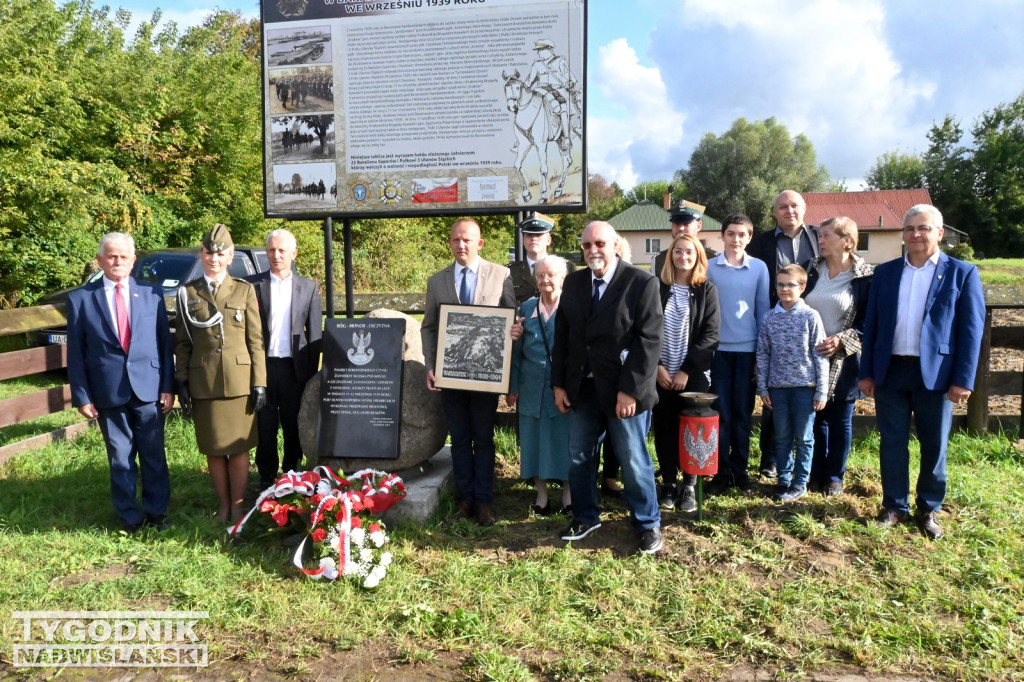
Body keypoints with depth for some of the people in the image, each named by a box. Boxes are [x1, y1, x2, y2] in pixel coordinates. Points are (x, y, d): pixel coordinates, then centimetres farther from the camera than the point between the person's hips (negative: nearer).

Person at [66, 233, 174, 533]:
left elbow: (165, 343, 4)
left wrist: (168, 386, 0)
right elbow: (75, 353, 3)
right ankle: (129, 516, 23)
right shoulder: (80, 299, 2)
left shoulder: (152, 294, 3)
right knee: (120, 459, 9)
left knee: (154, 454, 9)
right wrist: (81, 396, -1)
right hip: (108, 392, 0)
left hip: (149, 388, 0)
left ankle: (156, 511, 24)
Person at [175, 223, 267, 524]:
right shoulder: (187, 293, 7)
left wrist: (259, 383, -2)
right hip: (203, 383, 1)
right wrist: (182, 382, 2)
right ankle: (223, 505, 22)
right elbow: (182, 342, 9)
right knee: (213, 449, 7)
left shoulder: (244, 290, 5)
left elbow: (255, 340, 3)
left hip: (239, 381, -1)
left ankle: (238, 505, 16)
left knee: (239, 447, 3)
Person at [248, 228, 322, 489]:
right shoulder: (253, 285, 3)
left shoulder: (308, 287, 6)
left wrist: (312, 372, 1)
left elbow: (315, 332, 6)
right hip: (262, 367, -1)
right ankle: (267, 480, 16)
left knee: (294, 426, 8)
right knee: (265, 426, 5)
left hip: (295, 367, 1)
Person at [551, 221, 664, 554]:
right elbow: (562, 335, 9)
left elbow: (649, 340, -14)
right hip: (582, 388, 5)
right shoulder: (573, 282, 7)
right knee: (579, 457, 15)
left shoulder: (641, 283, -10)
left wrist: (631, 390, -18)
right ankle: (585, 517, 35)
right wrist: (559, 383, 5)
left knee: (634, 461, 6)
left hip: (624, 390, -5)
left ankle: (648, 524, 27)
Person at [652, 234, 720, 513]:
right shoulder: (658, 288, 4)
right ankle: (669, 484, 16)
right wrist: (656, 366, -8)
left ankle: (690, 486, 15)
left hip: (694, 374, -1)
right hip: (661, 374, 1)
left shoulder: (707, 290, 1)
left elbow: (710, 336, -5)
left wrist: (686, 370, -11)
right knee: (664, 428, 4)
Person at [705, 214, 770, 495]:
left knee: (743, 412, 8)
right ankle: (722, 471, 11)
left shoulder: (759, 267, 2)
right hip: (719, 348, 0)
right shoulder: (710, 267, 0)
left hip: (747, 349, 1)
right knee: (721, 412, 3)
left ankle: (740, 469, 18)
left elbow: (763, 309, 4)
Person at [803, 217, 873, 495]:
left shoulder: (865, 277, -6)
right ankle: (816, 474, 22)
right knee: (815, 417, 10)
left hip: (843, 361, -3)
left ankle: (835, 477, 22)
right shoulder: (811, 271, 5)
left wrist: (842, 340, -18)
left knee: (840, 420, 9)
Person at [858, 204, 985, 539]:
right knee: (892, 443, 8)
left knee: (934, 446, 8)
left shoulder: (962, 273, 0)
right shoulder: (885, 272, 8)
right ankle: (895, 506, 21)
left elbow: (972, 329, -4)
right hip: (890, 371, 2)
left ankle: (929, 509, 24)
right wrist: (866, 372, 4)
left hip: (935, 373, -2)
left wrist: (963, 380, -10)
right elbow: (871, 325, 8)